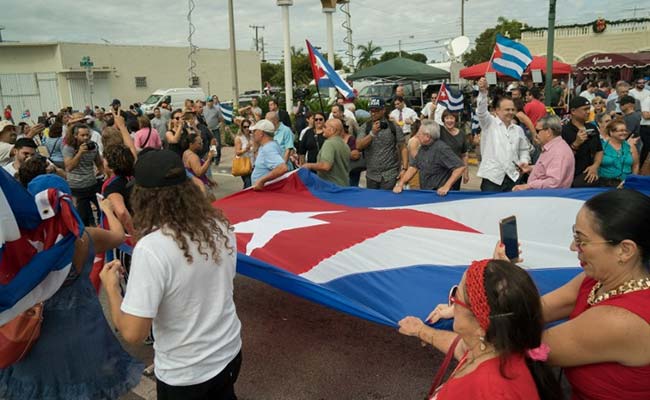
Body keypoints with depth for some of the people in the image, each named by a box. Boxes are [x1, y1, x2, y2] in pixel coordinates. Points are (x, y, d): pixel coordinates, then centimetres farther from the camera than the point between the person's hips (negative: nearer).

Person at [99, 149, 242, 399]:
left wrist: (111, 287, -8)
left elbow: (132, 333, -25)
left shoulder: (151, 248, -29)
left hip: (184, 375, -4)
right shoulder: (221, 226, -11)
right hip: (229, 352, 4)